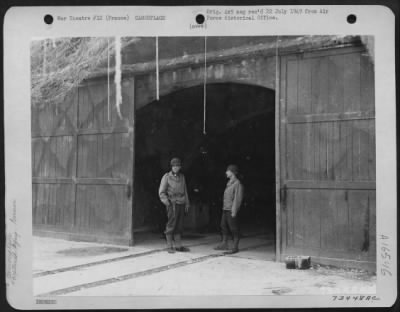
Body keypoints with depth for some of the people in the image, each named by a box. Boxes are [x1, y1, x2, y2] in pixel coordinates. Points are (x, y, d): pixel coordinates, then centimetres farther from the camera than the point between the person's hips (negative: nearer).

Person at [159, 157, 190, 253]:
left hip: (181, 204, 5)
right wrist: (167, 202, -11)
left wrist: (187, 204, 14)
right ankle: (169, 246, -2)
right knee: (171, 225, -7)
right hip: (172, 203, -5)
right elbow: (161, 192, -1)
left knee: (179, 226, 6)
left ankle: (178, 246, 11)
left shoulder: (182, 177, 14)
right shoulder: (167, 177, 0)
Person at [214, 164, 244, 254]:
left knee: (234, 228, -2)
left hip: (232, 210, -9)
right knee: (224, 226, 13)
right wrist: (224, 207, 13)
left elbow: (238, 198, -16)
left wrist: (234, 211, -18)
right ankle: (224, 244, 22)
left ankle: (235, 247, 4)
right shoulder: (229, 183, 14)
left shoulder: (237, 184, -12)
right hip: (225, 209, 9)